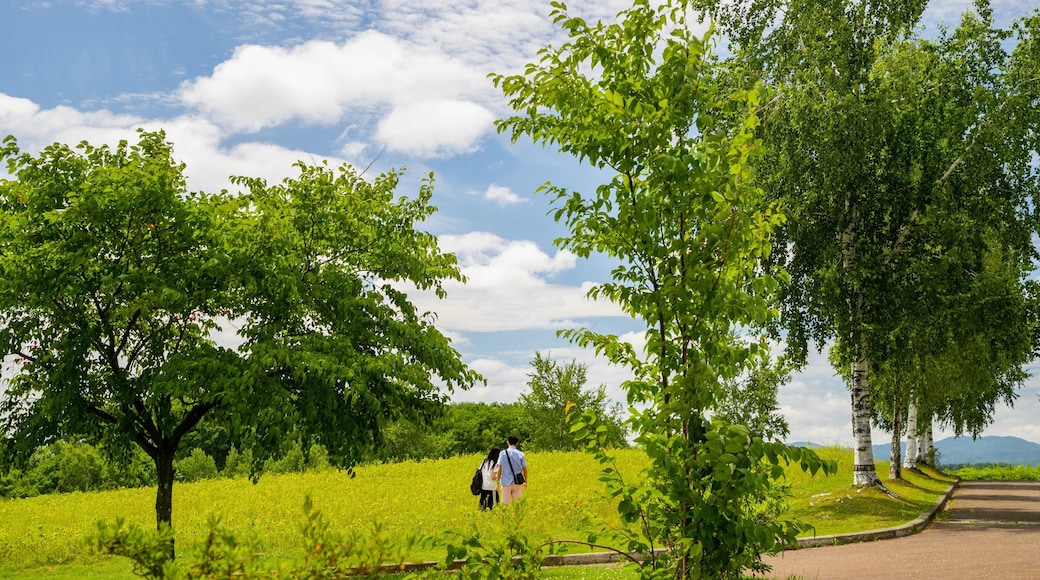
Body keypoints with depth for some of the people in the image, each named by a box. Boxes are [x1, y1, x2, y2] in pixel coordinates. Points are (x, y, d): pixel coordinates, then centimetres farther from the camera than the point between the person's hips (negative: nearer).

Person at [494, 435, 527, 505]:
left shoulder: (503, 453, -3)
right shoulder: (520, 454, 2)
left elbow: (499, 468, -6)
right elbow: (524, 469, 5)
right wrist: (525, 482, 17)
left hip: (506, 482, -1)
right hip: (517, 483, 1)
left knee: (505, 504, 3)